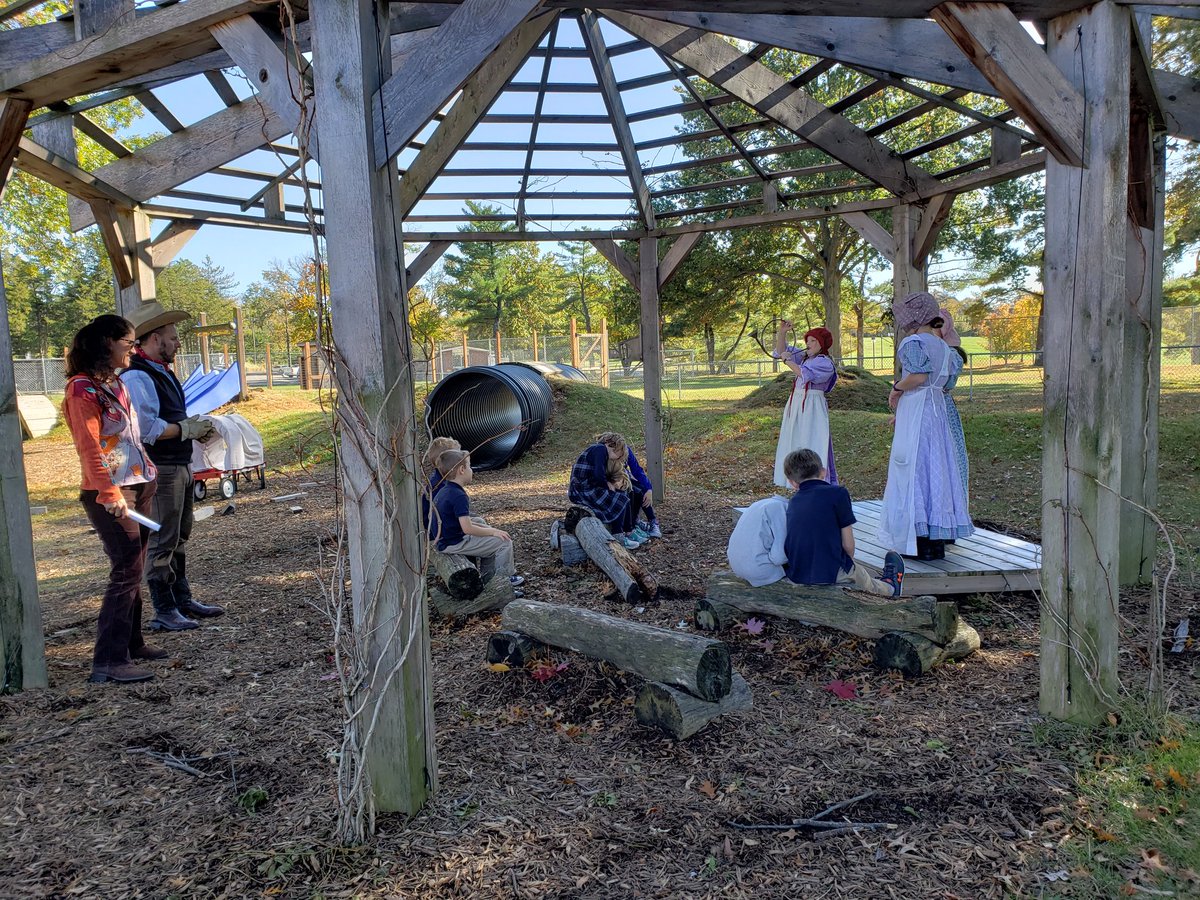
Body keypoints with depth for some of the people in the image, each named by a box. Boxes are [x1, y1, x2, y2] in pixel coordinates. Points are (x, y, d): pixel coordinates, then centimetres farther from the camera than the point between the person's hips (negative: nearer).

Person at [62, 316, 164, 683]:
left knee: (134, 571, 14)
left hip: (139, 486, 9)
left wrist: (148, 473, 16)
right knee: (127, 571, -11)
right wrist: (110, 494, -24)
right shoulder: (83, 389, -12)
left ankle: (131, 642, 24)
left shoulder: (115, 384, 16)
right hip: (112, 493, -9)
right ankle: (109, 660, -7)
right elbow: (89, 447, -18)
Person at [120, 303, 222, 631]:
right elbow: (146, 429, -26)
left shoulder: (163, 372, 16)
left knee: (179, 537, 18)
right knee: (163, 541, -3)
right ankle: (164, 612, 6)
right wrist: (187, 429, -16)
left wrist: (195, 426, 8)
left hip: (180, 466, 10)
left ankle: (183, 600, 29)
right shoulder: (137, 377, -16)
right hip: (159, 469, -10)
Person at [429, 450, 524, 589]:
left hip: (443, 540, 10)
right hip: (454, 544, -10)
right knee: (504, 541, -6)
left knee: (492, 540, 27)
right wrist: (493, 531, -14)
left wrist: (488, 529, 11)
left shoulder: (443, 490, 9)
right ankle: (504, 579, 10)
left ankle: (487, 577, 32)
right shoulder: (459, 496, -23)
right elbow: (467, 528, -27)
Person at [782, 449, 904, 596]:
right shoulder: (837, 493, -7)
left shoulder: (792, 502, 7)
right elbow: (848, 544, -7)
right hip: (831, 573, -5)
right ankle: (889, 587, 52)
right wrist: (849, 562, 14)